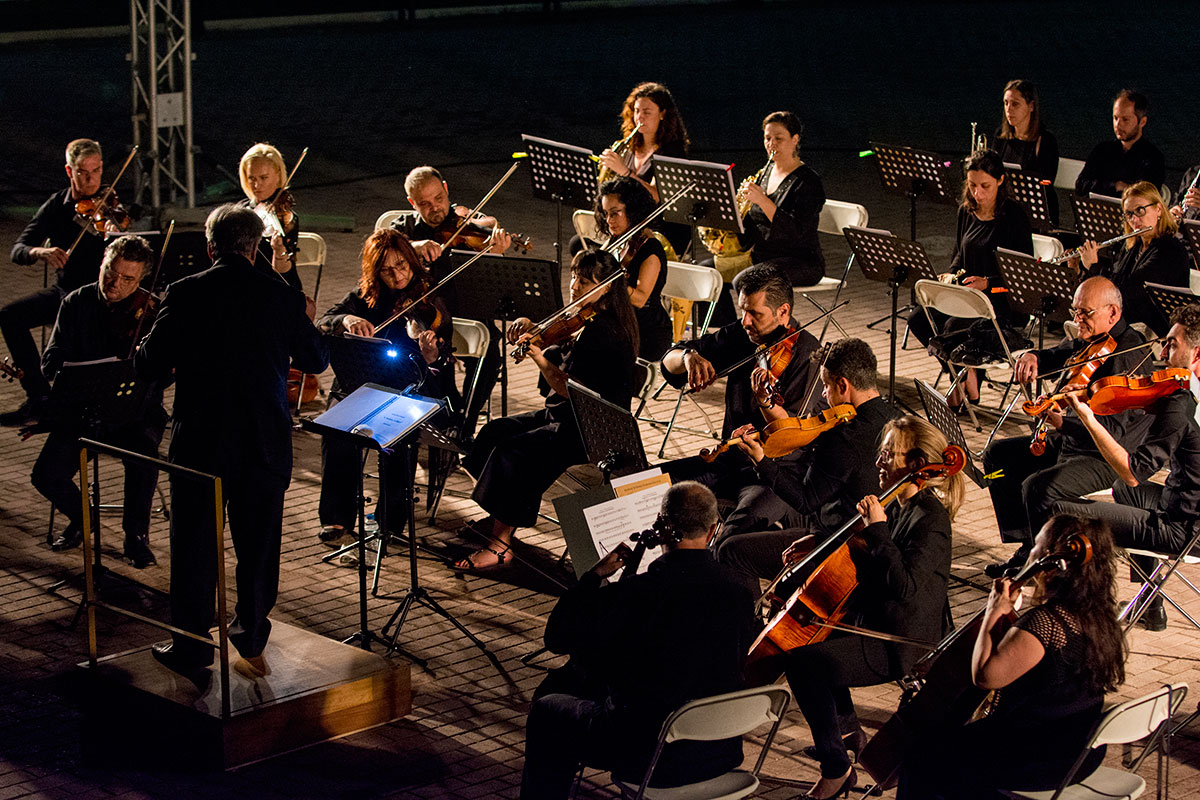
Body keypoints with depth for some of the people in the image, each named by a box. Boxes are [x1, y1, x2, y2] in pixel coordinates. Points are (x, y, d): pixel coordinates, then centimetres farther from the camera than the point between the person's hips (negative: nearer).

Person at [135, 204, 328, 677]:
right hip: (266, 444, 2)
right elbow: (317, 360, 9)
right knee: (259, 545, 17)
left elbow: (149, 366, -6)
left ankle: (191, 649, 16)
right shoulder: (283, 296, -3)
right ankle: (252, 636, 29)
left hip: (201, 443, -2)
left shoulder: (185, 295, -9)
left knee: (195, 548, 10)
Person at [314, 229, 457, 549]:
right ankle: (337, 519, -22)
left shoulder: (432, 306, 0)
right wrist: (345, 320, -27)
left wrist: (433, 359, -29)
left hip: (412, 392, -2)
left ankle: (391, 515, -15)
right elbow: (321, 325, -5)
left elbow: (443, 374, -5)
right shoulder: (364, 297, 7)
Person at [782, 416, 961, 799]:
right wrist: (820, 542, 12)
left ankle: (837, 769, -14)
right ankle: (846, 728, 38)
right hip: (874, 621, 11)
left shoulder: (929, 519, -22)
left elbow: (905, 586, -34)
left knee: (802, 661, -25)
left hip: (901, 643, -11)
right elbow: (865, 552, 27)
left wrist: (877, 528, -30)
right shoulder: (900, 506, 7)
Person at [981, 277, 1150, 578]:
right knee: (998, 454, 13)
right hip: (1070, 441, 11)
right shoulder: (1087, 341, 4)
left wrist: (1058, 421, -45)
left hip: (1107, 459, -11)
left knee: (1039, 487, -30)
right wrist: (1032, 357, -5)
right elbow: (1055, 356, 21)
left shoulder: (1127, 356, -25)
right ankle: (1028, 546, 15)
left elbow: (1112, 431, -32)